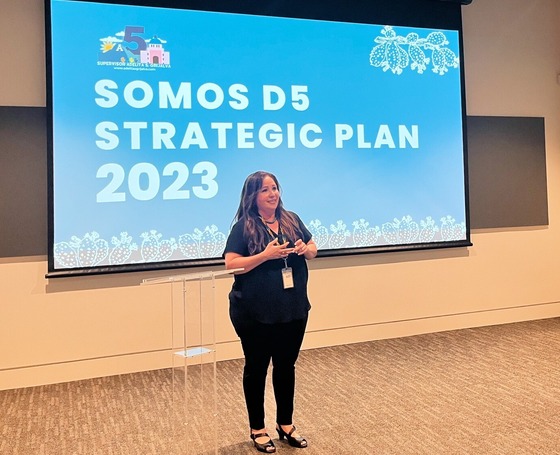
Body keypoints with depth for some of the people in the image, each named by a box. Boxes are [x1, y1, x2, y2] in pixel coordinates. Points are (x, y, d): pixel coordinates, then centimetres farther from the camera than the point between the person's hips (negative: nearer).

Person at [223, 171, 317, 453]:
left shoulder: (292, 220, 5)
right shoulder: (243, 226, -10)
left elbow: (313, 250, 14)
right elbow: (231, 264, -16)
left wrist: (305, 249, -9)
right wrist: (265, 255, -25)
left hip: (293, 310, 5)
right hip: (255, 314, -5)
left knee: (286, 366, 16)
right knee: (256, 368, 10)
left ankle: (285, 424, 33)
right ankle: (257, 429, 26)